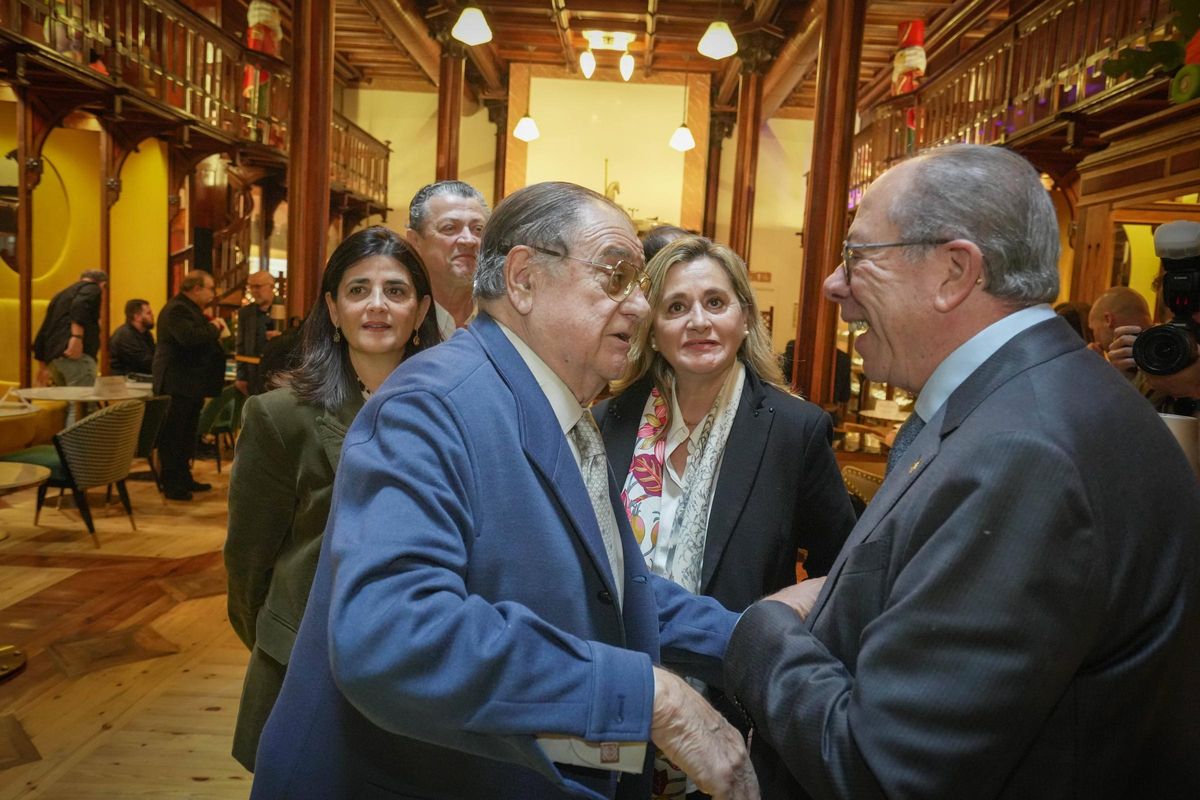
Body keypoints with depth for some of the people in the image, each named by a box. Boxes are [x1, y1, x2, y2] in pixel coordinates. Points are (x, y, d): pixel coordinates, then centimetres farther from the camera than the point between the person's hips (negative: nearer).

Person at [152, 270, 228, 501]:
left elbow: (200, 338, 24)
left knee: (187, 435, 17)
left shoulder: (190, 309, 18)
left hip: (191, 384, 11)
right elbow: (190, 337, -31)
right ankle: (171, 485, 1)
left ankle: (184, 479, 26)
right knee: (173, 436, -4)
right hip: (177, 384, -11)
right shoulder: (176, 309, -16)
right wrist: (214, 327, -17)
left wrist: (214, 329, 6)